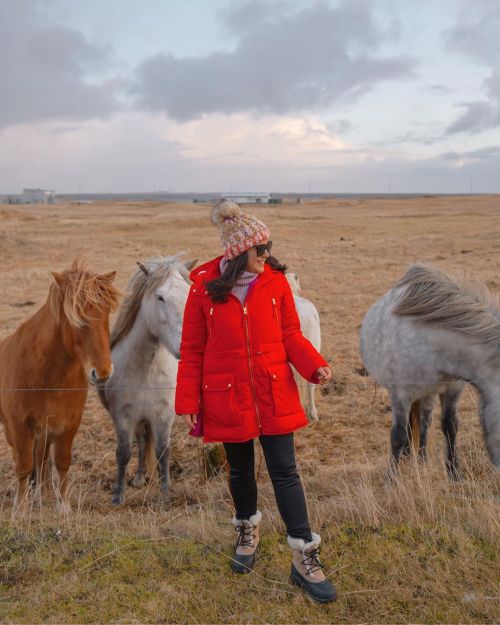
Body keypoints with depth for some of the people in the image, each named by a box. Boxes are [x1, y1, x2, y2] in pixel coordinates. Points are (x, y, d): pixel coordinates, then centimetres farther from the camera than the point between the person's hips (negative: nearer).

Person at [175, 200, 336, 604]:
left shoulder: (275, 280, -3)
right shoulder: (204, 287, -7)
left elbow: (290, 334, 2)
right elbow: (192, 350, -2)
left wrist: (315, 365, -16)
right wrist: (188, 402, -4)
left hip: (275, 395, 0)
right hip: (228, 397, 0)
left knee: (285, 472, 1)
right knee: (240, 470, 16)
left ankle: (305, 559, 12)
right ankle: (248, 531, 43)